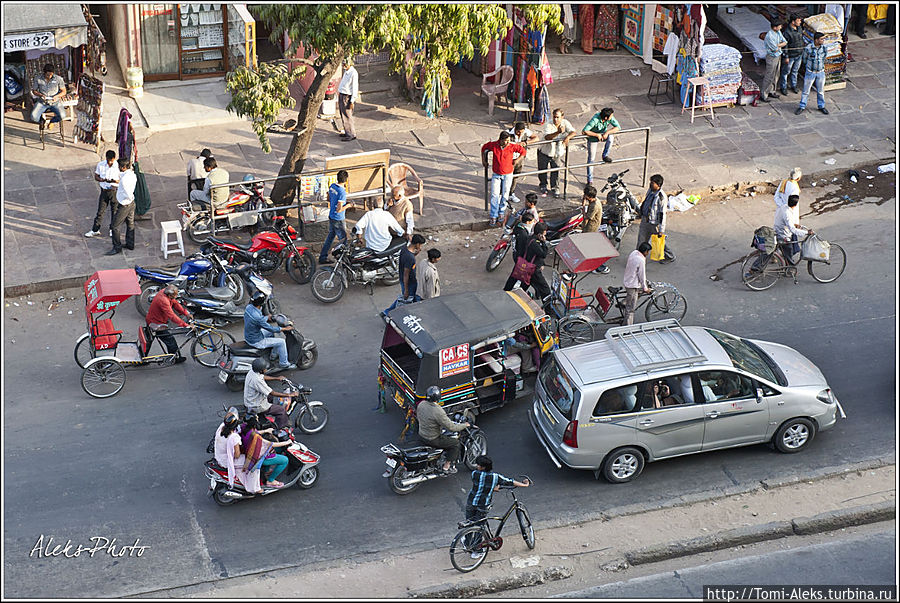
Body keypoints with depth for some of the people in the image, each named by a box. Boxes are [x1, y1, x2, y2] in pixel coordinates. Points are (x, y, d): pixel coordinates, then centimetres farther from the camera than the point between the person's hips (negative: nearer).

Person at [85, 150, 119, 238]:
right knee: (100, 210, 6)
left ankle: (112, 229, 28)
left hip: (115, 190, -1)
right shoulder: (100, 165, -5)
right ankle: (95, 230, 16)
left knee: (114, 211, 9)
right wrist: (103, 180, -20)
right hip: (104, 190, 1)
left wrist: (115, 181, -28)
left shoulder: (118, 166, -12)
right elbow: (96, 176, 1)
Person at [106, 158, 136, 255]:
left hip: (124, 205, -9)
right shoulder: (133, 175, -3)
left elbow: (128, 195, -30)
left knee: (114, 226, 5)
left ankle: (117, 248, 13)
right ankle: (130, 244, 36)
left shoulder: (124, 179, -31)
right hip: (131, 203, 9)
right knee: (130, 224, 22)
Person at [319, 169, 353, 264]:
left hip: (331, 216, 8)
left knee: (330, 236, 17)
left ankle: (323, 257, 21)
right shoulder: (342, 192, -25)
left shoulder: (332, 186, -1)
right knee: (343, 240, 5)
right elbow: (339, 209, -25)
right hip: (338, 219, -8)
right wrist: (348, 205, -12)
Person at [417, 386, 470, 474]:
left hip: (421, 434, 8)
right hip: (432, 439, -8)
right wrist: (465, 425, -8)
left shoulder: (421, 404, -8)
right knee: (456, 443, 8)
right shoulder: (438, 411, -31)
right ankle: (447, 467, 14)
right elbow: (451, 427, -24)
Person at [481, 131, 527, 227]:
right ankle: (493, 216, 2)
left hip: (507, 175, 0)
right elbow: (484, 148, 10)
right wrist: (484, 160, 10)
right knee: (494, 195, -5)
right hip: (496, 175, 0)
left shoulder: (512, 146, -15)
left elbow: (523, 151, 1)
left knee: (504, 195, 6)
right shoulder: (493, 145, -13)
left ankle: (501, 212, 28)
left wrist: (516, 161, -2)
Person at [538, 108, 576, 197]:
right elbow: (547, 137, -39)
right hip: (545, 151, -1)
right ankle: (543, 187, 36)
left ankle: (555, 188, 24)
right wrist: (558, 132, -52)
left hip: (557, 152, 1)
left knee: (555, 170, 4)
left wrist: (567, 137, -40)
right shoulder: (548, 125, -24)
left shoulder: (565, 123, -12)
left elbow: (573, 132, -19)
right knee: (542, 169, 12)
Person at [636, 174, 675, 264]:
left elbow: (662, 215, -22)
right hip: (645, 221, 7)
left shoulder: (662, 197, -25)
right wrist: (642, 214, 26)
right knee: (641, 240, 13)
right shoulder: (650, 191, -2)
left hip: (655, 224, -7)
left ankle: (670, 257, 33)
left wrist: (661, 230, -21)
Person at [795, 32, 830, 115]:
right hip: (810, 72, -3)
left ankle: (821, 106, 32)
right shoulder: (808, 48, -19)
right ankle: (802, 107, 21)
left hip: (821, 72, 3)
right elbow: (804, 59, 0)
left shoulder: (824, 47, -7)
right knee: (806, 91, 7)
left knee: (820, 91, 15)